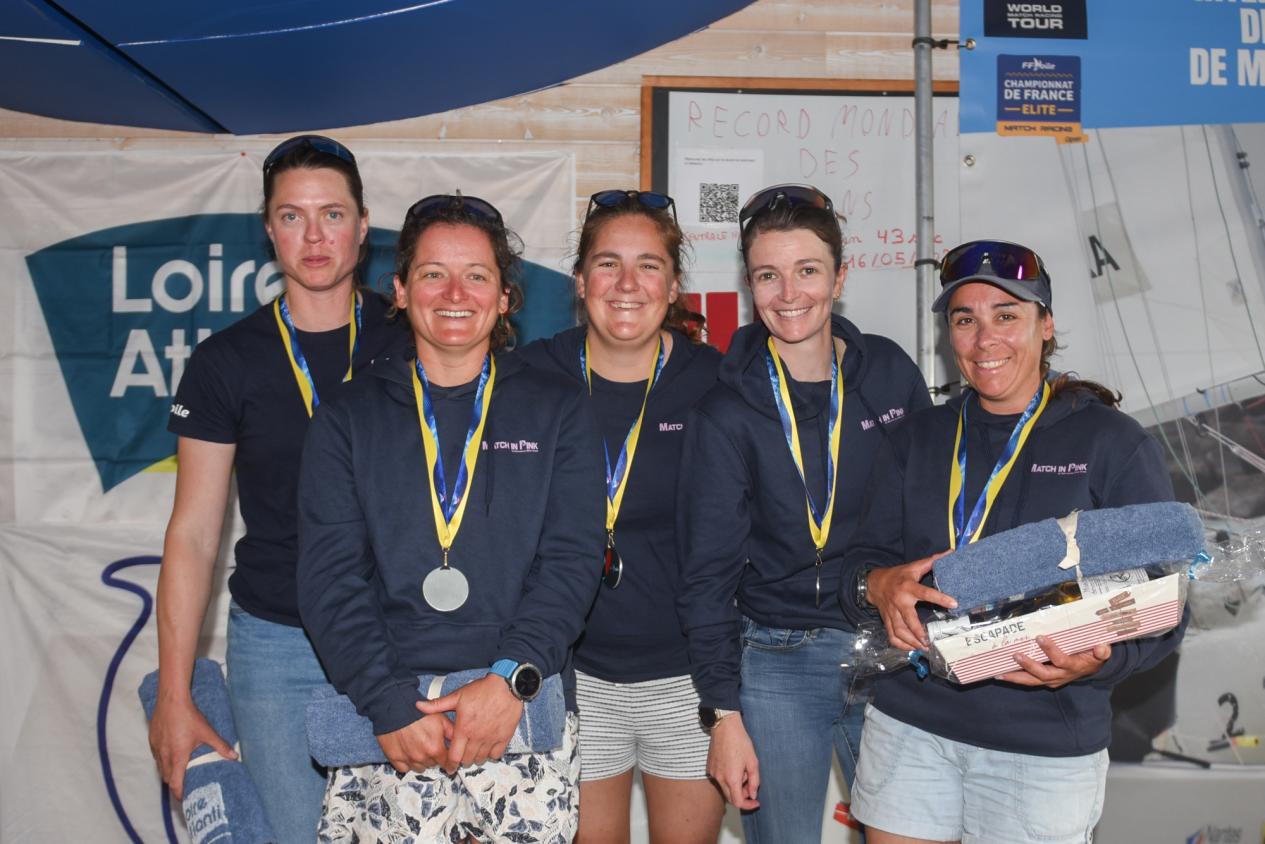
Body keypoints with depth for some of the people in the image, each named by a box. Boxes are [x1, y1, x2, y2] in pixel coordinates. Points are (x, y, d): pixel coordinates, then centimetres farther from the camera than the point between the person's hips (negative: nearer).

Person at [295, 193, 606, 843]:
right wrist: (390, 703, -13)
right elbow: (329, 576, -1)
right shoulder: (348, 418, 8)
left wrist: (513, 677, -15)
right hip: (384, 724, 0)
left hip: (528, 722, 0)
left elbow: (572, 561, -2)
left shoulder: (557, 411, 7)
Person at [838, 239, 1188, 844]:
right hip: (908, 724, 3)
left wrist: (1098, 661, -24)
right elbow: (864, 557, 7)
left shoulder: (1112, 443, -3)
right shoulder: (917, 440, 9)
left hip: (1046, 745, -3)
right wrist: (877, 585, -17)